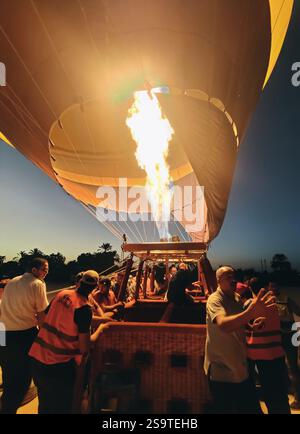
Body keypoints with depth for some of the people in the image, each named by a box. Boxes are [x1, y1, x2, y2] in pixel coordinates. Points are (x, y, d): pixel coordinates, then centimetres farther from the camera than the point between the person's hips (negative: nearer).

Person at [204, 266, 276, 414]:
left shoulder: (237, 298, 4)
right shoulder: (214, 299, -20)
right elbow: (223, 324, -40)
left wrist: (254, 324, -6)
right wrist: (251, 312, -53)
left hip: (241, 368, 7)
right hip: (221, 370, -7)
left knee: (252, 408, 18)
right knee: (225, 409, 6)